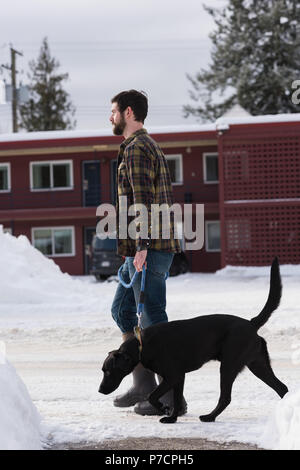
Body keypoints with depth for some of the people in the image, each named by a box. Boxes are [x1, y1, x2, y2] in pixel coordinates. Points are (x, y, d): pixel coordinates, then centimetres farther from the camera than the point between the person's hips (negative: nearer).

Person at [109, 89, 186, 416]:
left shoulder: (136, 149, -11)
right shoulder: (150, 146, 21)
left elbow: (143, 200, -20)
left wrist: (142, 245, -24)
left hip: (148, 249, -11)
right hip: (153, 248, 11)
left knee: (152, 320, -7)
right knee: (122, 309, 17)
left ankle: (172, 397, -4)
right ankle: (144, 385, 18)